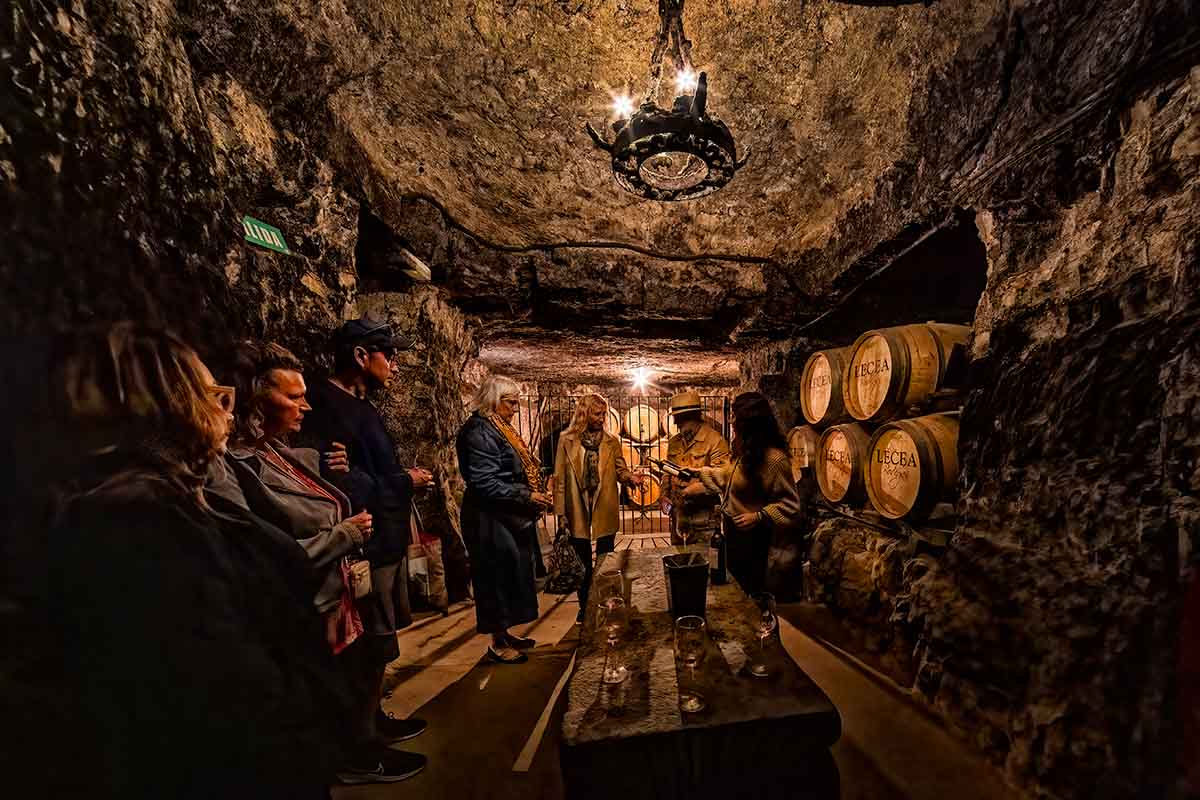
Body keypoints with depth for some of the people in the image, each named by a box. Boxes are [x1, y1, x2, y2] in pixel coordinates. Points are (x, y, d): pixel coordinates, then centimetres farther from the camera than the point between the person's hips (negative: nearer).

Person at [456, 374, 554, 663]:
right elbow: (485, 483, -23)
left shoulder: (500, 428, 14)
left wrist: (536, 494, 9)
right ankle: (498, 644, 17)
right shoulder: (479, 431, -17)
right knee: (498, 579, 2)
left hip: (510, 518, 10)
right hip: (492, 521, -10)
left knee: (512, 577, 17)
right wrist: (528, 496, -21)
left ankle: (504, 634, 31)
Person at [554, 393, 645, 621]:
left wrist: (630, 477, -22)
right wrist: (560, 513, -5)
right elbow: (560, 478, -3)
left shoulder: (612, 441, 3)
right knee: (582, 564, 12)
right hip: (577, 510, -1)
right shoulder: (566, 439, -3)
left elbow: (620, 469, 2)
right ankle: (585, 606, 29)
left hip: (605, 511, 1)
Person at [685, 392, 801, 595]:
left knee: (749, 588, 7)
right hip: (733, 531, 9)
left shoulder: (774, 459, -24)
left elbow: (789, 504, -20)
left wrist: (759, 516, -29)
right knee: (734, 583, 22)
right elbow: (726, 476, 22)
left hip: (750, 535, -9)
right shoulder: (747, 452, 4)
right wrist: (699, 473, 24)